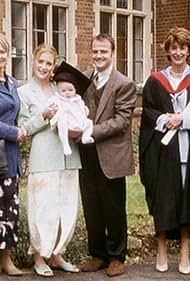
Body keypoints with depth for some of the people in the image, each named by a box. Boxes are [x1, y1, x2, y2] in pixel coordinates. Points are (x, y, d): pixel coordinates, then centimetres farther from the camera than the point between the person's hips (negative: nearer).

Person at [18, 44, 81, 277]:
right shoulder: (24, 92, 2)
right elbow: (24, 128, -1)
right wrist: (44, 116, -14)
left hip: (68, 157, 5)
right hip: (43, 158, -5)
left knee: (67, 207, 7)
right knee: (44, 207, -3)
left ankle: (56, 255, 19)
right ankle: (39, 257, 12)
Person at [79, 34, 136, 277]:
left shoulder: (124, 84, -8)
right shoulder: (83, 78, 6)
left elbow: (121, 121, -13)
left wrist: (89, 131, -21)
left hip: (111, 157, -4)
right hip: (86, 157, 4)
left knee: (114, 210, 8)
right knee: (91, 210, 12)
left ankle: (116, 257, 22)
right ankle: (98, 255, 27)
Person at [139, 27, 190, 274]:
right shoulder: (155, 81, 9)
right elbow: (147, 112, 6)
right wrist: (164, 120, -11)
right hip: (163, 150, 0)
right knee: (163, 200, 2)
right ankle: (162, 252, 12)